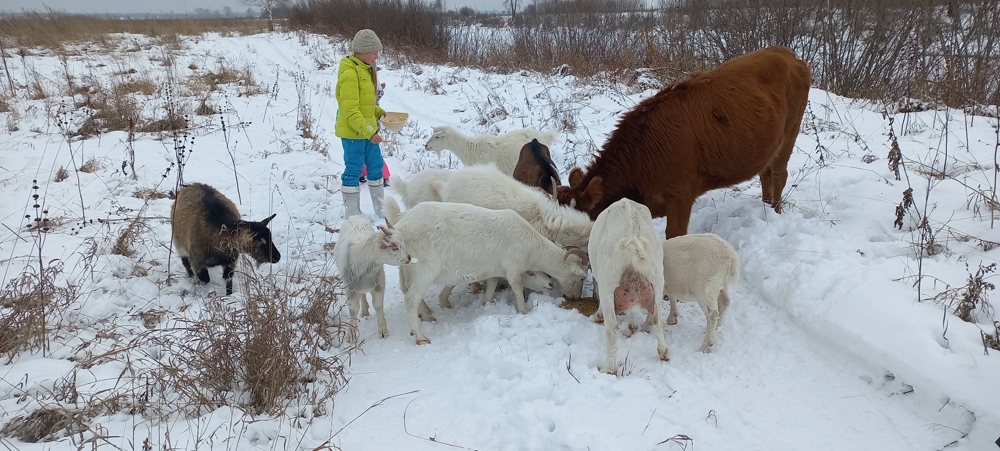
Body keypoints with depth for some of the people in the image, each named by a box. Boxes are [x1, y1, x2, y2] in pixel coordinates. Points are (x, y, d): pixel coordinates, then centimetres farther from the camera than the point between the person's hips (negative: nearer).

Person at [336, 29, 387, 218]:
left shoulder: (366, 69, 10)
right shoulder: (350, 73, -20)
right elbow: (350, 110, -24)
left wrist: (379, 112, 9)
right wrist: (368, 131, -26)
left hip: (369, 129, 9)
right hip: (353, 132, -9)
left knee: (376, 165, 15)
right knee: (354, 170, 0)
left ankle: (380, 208, 27)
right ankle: (352, 213, 12)